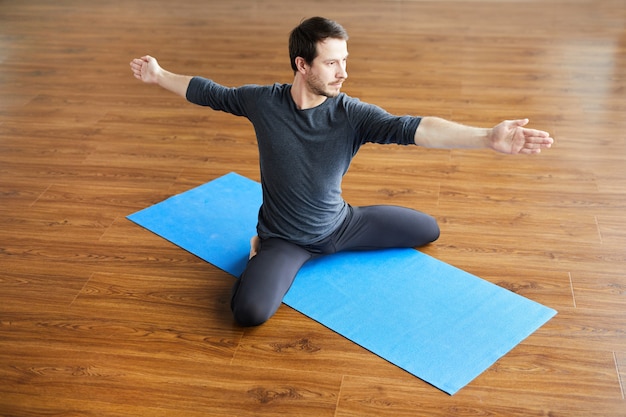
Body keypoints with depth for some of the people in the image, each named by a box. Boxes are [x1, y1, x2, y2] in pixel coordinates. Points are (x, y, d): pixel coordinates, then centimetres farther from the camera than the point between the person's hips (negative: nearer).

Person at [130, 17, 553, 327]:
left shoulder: (352, 114, -20)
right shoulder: (263, 102, -18)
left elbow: (413, 128, -34)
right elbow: (212, 94, 2)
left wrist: (488, 137, -48)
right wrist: (160, 75, 11)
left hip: (341, 225, 3)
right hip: (285, 238, -3)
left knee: (428, 230, 10)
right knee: (249, 312, -30)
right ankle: (265, 247, 7)